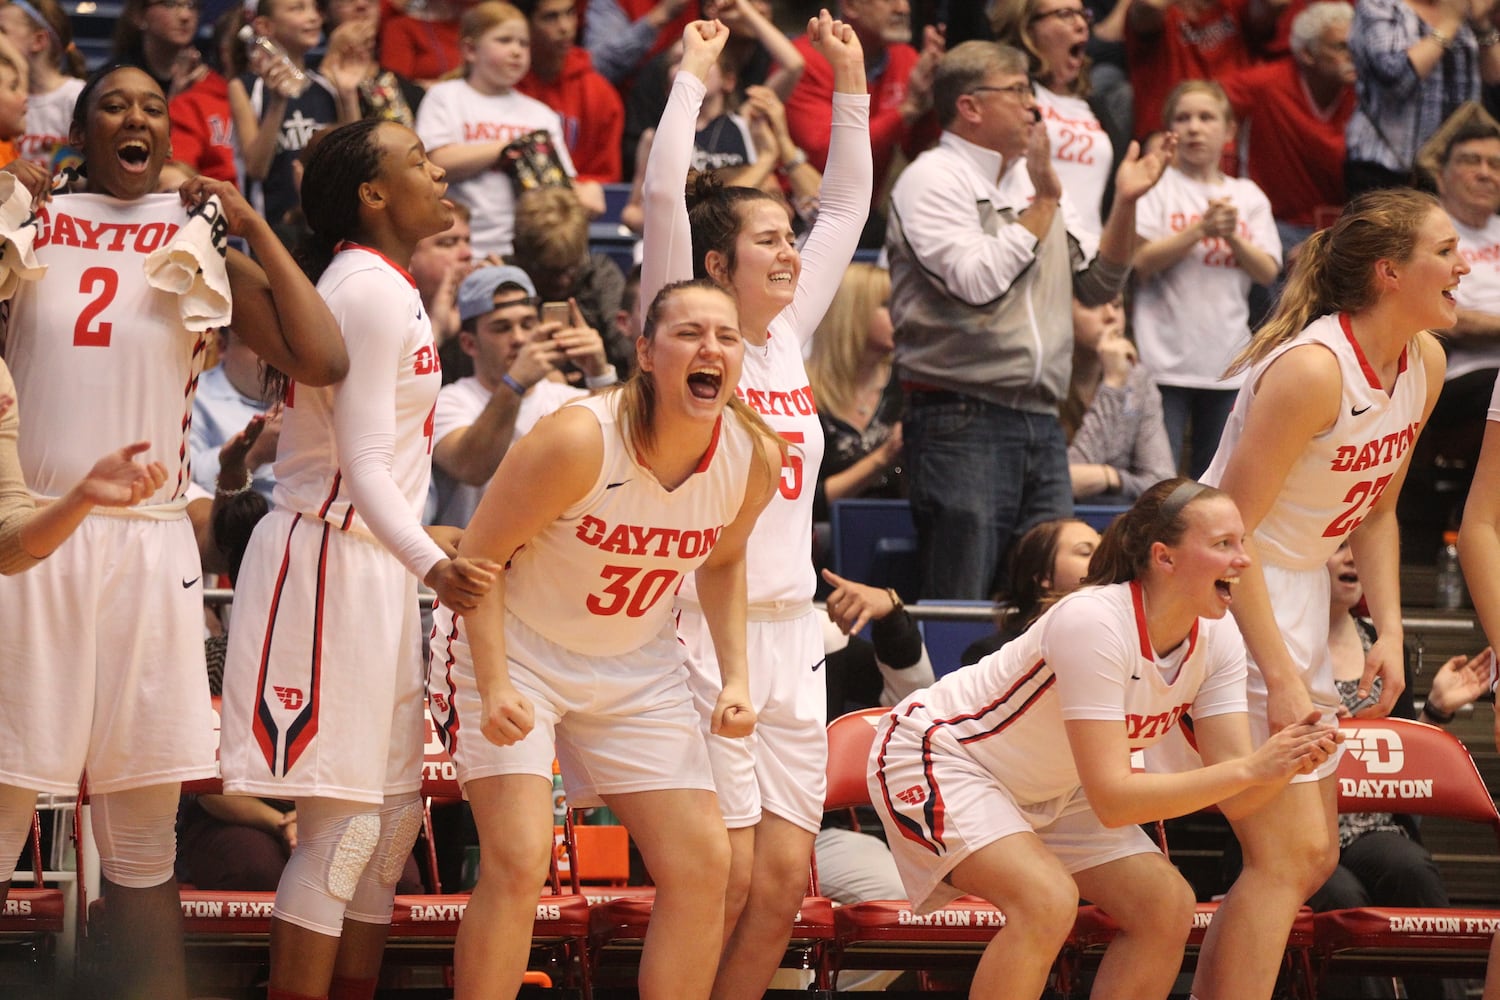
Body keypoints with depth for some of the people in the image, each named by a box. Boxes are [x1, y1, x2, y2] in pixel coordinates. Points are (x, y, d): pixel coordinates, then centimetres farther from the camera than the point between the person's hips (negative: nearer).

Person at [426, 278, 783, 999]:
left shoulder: (754, 458, -12)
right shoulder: (579, 440, -29)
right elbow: (479, 555, -19)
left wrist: (736, 677, -1)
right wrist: (494, 687, -28)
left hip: (635, 665, 6)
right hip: (511, 646, -6)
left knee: (702, 864, -1)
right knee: (517, 860, -19)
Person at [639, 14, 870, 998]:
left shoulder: (790, 337, 13)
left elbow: (847, 207, 18)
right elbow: (664, 194, -15)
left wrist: (851, 84, 13)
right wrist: (693, 78, -10)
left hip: (790, 635, 6)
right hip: (702, 633, -6)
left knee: (784, 879, 2)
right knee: (723, 880, -9)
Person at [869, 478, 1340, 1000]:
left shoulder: (1217, 638, -12)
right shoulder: (1093, 623, -34)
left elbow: (1234, 797, -14)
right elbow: (1112, 800, -38)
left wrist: (1290, 761, -36)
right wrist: (1250, 769, -43)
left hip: (1050, 790, 8)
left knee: (1168, 907, -8)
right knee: (1048, 901, -31)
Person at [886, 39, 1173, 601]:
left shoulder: (1034, 182, 18)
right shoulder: (932, 181, -5)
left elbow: (1098, 286, 18)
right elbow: (979, 281, -18)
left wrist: (1125, 203, 4)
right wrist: (1042, 204, -9)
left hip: (1041, 423, 7)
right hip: (963, 421, -7)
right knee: (960, 615, -8)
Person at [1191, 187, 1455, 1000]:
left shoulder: (1425, 362, 2)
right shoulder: (1312, 369, -24)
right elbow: (1230, 530, -23)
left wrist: (1388, 631, 3)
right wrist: (1279, 678, -24)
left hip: (1301, 596, 9)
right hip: (1228, 603, -9)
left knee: (1312, 856, 12)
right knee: (1290, 852, -14)